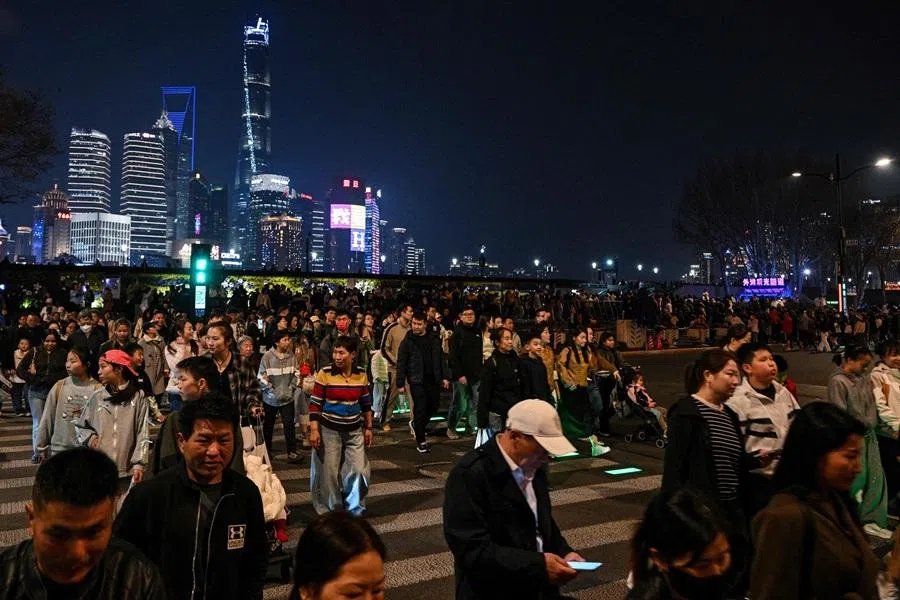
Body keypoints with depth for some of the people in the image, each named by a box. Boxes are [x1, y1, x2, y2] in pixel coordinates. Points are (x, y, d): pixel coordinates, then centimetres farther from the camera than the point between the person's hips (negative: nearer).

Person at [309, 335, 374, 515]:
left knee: (359, 471, 3)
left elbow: (366, 404, 10)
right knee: (329, 473, 5)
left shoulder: (361, 375, -2)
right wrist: (314, 430, -13)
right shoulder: (325, 373, -12)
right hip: (329, 430, -3)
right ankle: (330, 512, 25)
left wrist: (368, 428, 11)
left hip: (354, 430, 3)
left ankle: (355, 510, 26)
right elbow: (315, 403, -9)